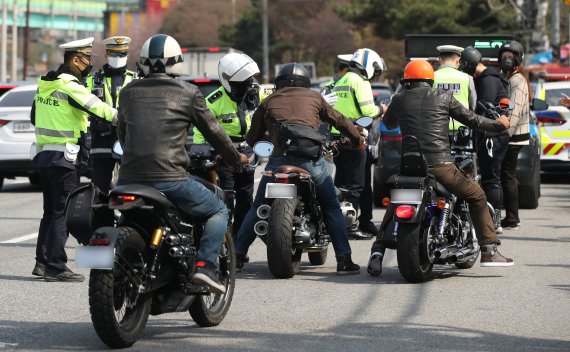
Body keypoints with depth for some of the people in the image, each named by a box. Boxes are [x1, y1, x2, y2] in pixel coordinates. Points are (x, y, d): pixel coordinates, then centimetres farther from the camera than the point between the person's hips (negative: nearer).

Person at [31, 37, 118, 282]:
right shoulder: (71, 86, -15)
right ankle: (55, 267, -5)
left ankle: (42, 262, 16)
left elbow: (34, 116, 20)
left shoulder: (45, 85, 12)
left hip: (44, 153, 9)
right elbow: (99, 110, -23)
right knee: (63, 213, -5)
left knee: (50, 211, 15)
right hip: (64, 157, -9)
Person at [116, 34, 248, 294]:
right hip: (169, 178, -4)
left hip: (129, 177, 4)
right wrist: (236, 158, 26)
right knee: (219, 211, 14)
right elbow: (212, 131, 10)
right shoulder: (188, 93, 2)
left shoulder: (128, 92, 12)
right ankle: (205, 265, -4)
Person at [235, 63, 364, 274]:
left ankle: (237, 256, 9)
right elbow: (338, 120, 29)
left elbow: (252, 138, 20)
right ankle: (344, 260, 5)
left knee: (258, 208, 14)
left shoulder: (268, 102, 20)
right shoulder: (313, 97, 18)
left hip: (279, 159, 1)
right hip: (311, 158, -1)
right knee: (332, 208, 12)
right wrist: (357, 138, 44)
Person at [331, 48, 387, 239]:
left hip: (337, 135, 9)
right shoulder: (360, 81, -10)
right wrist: (380, 109, 1)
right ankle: (351, 226, -6)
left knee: (342, 182, 11)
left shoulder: (341, 82, 19)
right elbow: (367, 109, -19)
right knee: (355, 184, -6)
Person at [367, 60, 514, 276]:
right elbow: (471, 119, 12)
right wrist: (498, 124, 29)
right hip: (440, 164, -2)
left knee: (394, 206, 24)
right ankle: (489, 251, 7)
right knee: (476, 196, 15)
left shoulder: (399, 100, 10)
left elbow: (388, 123, 29)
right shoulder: (443, 98, 7)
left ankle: (377, 252, 8)